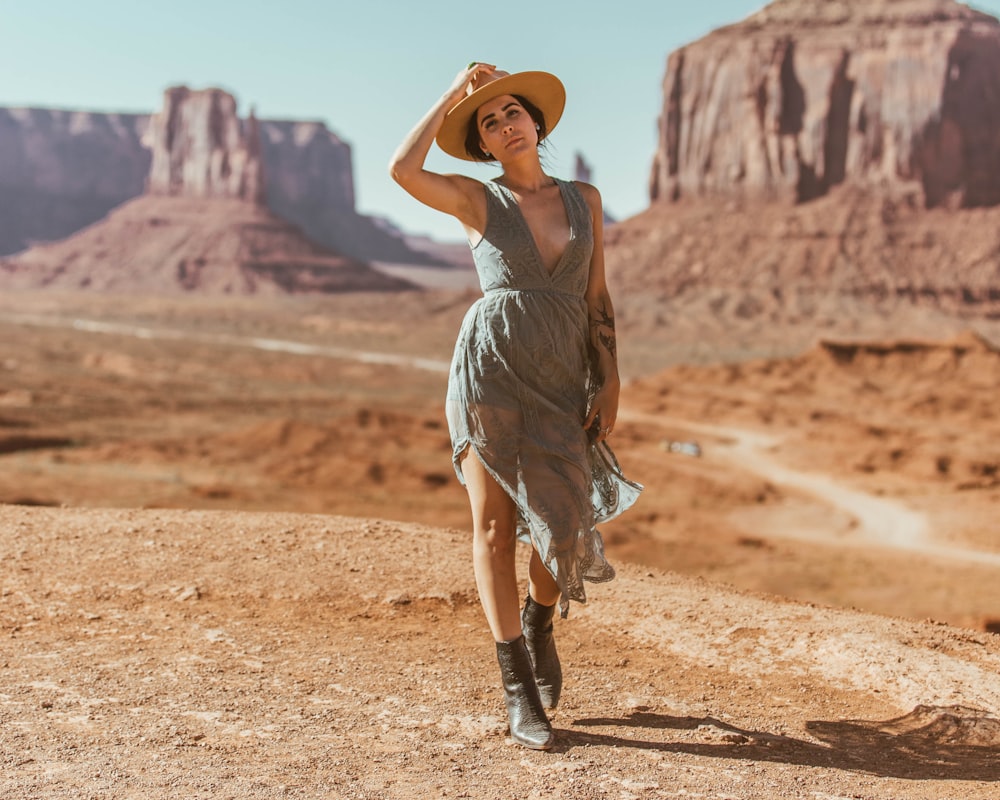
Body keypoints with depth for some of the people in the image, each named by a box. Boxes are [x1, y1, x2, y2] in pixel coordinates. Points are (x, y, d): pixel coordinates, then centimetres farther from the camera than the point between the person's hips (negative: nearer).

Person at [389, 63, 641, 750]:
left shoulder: (584, 198, 12)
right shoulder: (477, 199, 3)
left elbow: (598, 297, 10)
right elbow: (403, 170, -16)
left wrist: (611, 382, 3)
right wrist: (451, 98, -4)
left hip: (562, 380, 3)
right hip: (491, 365, -2)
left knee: (564, 528, 0)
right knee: (496, 525, -1)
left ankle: (538, 625, 35)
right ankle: (519, 687, 10)